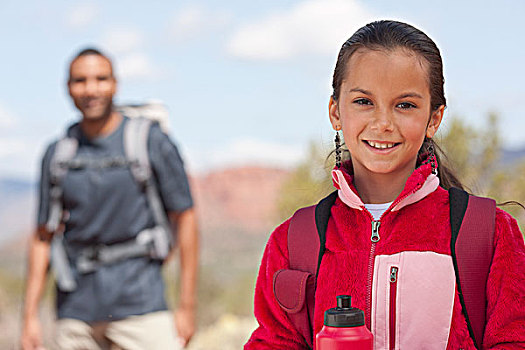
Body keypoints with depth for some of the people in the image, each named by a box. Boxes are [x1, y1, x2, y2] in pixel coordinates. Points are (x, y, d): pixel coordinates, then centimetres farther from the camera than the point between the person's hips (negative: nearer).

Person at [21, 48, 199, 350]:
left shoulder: (151, 141, -1)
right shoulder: (57, 154, 9)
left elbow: (185, 219, 0)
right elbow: (43, 237, 13)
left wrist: (187, 306, -4)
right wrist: (30, 316, 7)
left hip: (140, 303, -3)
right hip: (77, 310, 3)